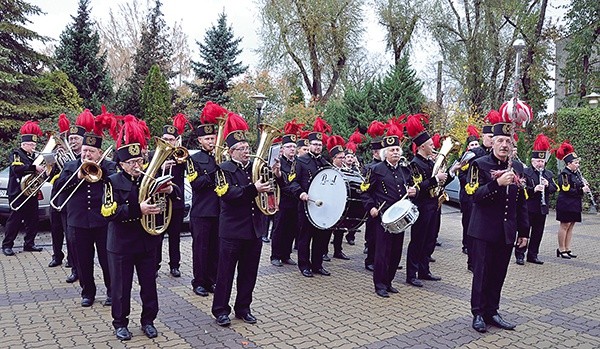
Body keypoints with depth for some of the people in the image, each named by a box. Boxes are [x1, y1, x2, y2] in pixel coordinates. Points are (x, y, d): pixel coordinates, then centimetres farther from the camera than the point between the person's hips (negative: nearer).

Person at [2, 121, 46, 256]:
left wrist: (44, 172, -5)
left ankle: (29, 243, 17)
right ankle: (7, 245, 6)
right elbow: (17, 168, -23)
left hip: (32, 193, 7)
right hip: (18, 193, -7)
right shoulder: (16, 154, -4)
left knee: (33, 220, 8)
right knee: (14, 220, -2)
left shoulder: (33, 156, 16)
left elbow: (36, 174, 17)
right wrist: (34, 167, -29)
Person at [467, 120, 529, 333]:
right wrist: (498, 183, -28)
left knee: (499, 274, 12)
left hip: (507, 233, 5)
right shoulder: (480, 165, -6)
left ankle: (492, 312, 25)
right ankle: (478, 313, 16)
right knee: (482, 273, 4)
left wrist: (523, 231, 12)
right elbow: (476, 195, -15)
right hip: (484, 231, -5)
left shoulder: (517, 168, 10)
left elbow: (522, 202, 13)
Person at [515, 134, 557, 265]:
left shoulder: (548, 174, 13)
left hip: (542, 208, 6)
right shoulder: (525, 172, -5)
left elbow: (554, 189, 8)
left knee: (538, 232, 10)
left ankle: (533, 255, 21)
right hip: (528, 207, -5)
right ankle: (520, 255, 7)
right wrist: (534, 189, -27)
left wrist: (547, 185, -12)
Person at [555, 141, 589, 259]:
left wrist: (585, 186, 2)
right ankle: (561, 250, 5)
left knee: (571, 226, 10)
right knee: (565, 225, -3)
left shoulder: (576, 173, 14)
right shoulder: (564, 174, -13)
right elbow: (566, 190, -19)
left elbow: (579, 186, 22)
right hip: (566, 204, -9)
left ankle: (567, 249, 17)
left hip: (575, 204, 9)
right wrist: (581, 190, -17)